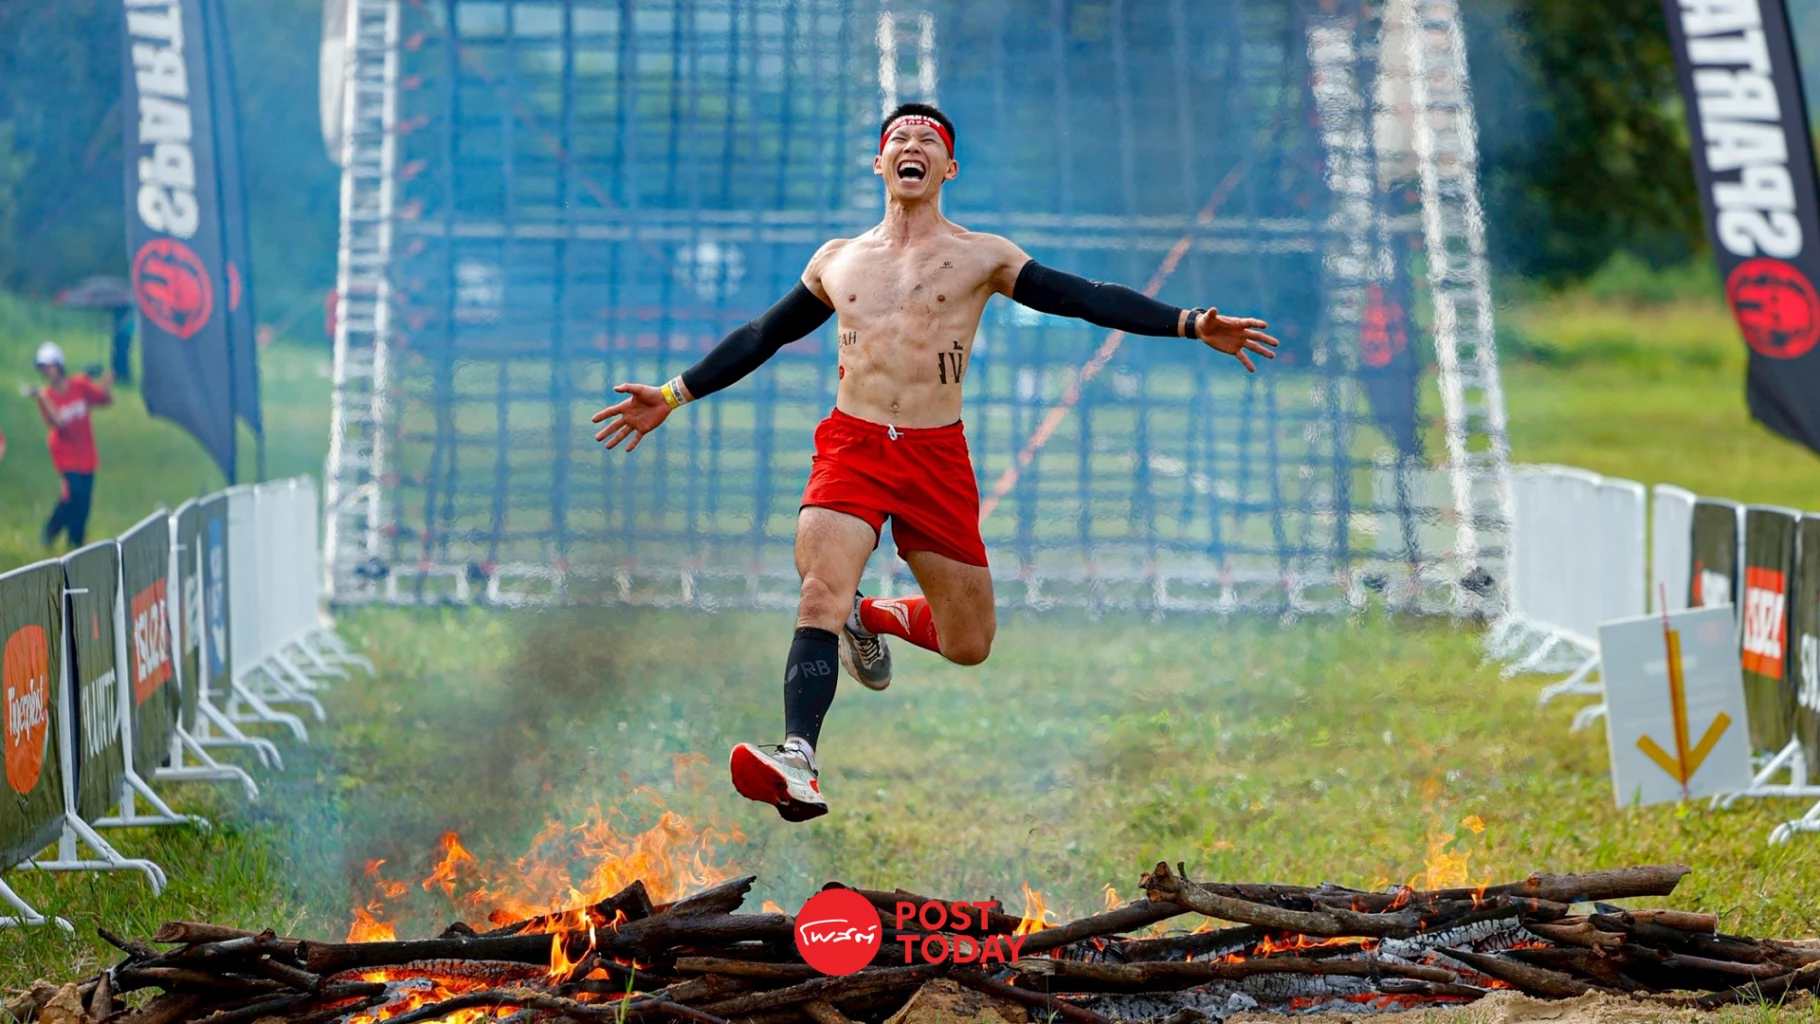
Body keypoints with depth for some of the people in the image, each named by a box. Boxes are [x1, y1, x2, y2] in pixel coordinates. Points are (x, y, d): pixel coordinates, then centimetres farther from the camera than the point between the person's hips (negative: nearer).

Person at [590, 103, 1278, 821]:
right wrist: (675, 395, 24)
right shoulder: (837, 260, 14)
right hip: (851, 444, 0)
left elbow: (1088, 299, 2)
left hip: (938, 456, 0)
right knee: (821, 598, -25)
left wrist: (1192, 326, -6)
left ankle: (876, 619, 36)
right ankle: (798, 764, -35)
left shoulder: (981, 256, 6)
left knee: (968, 647, 5)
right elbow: (762, 336, 24)